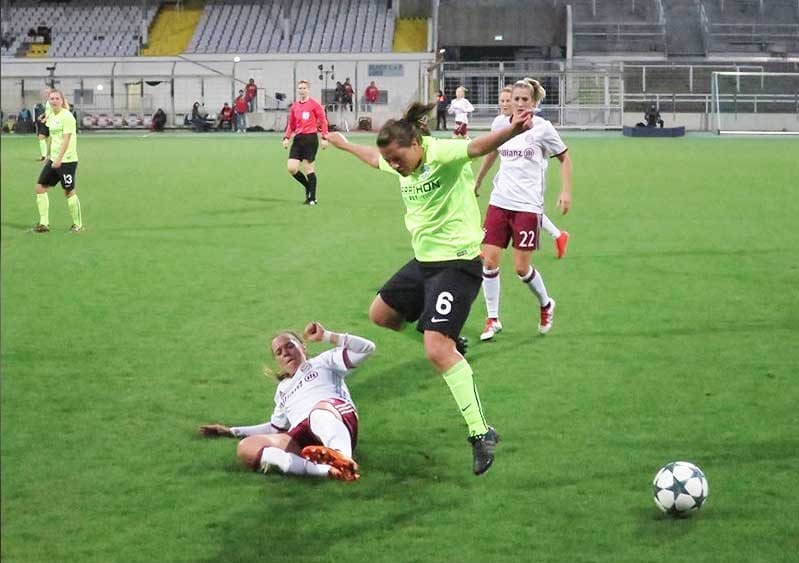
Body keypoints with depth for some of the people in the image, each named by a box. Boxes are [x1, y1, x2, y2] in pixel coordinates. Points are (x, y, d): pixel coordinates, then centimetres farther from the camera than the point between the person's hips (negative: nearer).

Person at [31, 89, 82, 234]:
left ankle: (78, 225, 13)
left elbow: (66, 139, -21)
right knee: (40, 187, 4)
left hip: (67, 160, -8)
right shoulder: (51, 116, 11)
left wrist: (59, 159, -27)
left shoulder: (67, 116, -14)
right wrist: (48, 155, 24)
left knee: (69, 191, -2)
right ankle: (44, 223, 9)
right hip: (53, 160, 8)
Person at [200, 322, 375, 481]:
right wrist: (231, 431, 43)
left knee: (321, 409, -41)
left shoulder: (323, 361, 27)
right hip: (301, 437, 4)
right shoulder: (283, 389, 41)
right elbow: (275, 427, 45)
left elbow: (366, 348, 17)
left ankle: (342, 457, -74)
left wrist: (325, 336, 14)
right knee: (245, 447, -24)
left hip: (338, 423, -4)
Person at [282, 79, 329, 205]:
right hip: (298, 138, 5)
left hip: (310, 138, -5)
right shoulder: (294, 106, 12)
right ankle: (308, 187, 20)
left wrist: (324, 138, -9)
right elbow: (291, 124, 19)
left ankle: (312, 198, 5)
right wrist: (286, 137, 7)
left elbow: (323, 121, -4)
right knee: (291, 168, -4)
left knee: (308, 168, -5)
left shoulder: (314, 104, -4)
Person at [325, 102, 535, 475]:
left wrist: (511, 130, -62)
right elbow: (375, 158, 30)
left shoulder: (441, 154, -21)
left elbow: (477, 147, -42)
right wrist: (346, 145, 46)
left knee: (437, 350, -20)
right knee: (381, 314, 24)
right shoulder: (402, 166, 5)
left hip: (457, 263, -9)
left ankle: (481, 434, -16)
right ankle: (447, 339, 40)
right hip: (423, 260, 10)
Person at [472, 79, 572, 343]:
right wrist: (476, 182, 31)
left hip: (528, 206, -4)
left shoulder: (542, 128, -6)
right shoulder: (500, 124, 4)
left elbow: (564, 158, 5)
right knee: (489, 260, -4)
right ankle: (493, 319, 10)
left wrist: (566, 191, -4)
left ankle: (546, 304, 26)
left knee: (521, 267, -3)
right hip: (499, 202, 4)